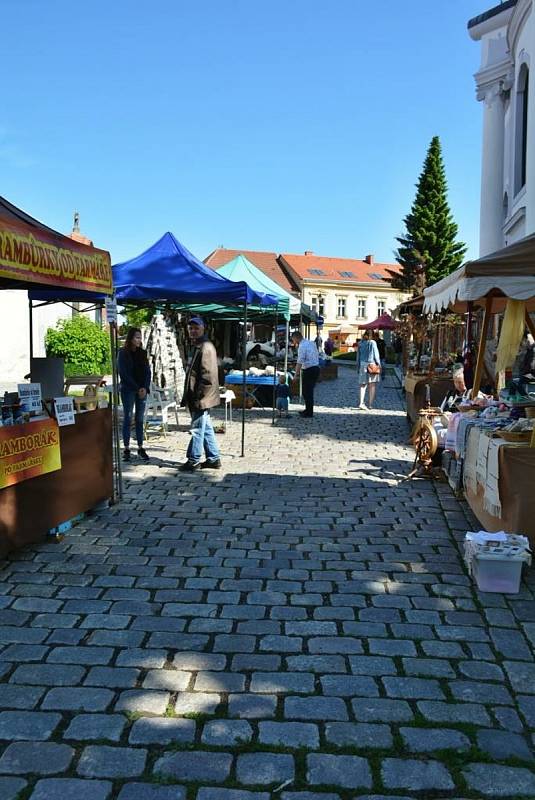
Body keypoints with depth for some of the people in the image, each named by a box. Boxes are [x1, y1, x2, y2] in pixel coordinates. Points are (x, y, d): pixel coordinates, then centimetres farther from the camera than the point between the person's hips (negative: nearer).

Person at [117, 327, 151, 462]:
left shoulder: (142, 353, 10)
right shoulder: (123, 353, -3)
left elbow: (147, 371, 7)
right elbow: (124, 373, -8)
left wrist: (145, 388, -7)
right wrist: (137, 388, -11)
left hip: (142, 390, 4)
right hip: (128, 390, -4)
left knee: (140, 419, 5)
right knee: (127, 419, 0)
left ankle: (140, 448, 9)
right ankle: (126, 449, 3)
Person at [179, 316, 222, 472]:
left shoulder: (206, 347, -15)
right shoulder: (198, 346, 17)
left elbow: (208, 376, -21)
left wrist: (199, 398, -21)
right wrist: (189, 398, 20)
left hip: (201, 399, -10)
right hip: (199, 399, 10)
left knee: (197, 429, -2)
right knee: (206, 428, 14)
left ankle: (193, 461, 6)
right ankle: (213, 459, 21)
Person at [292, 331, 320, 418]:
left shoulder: (302, 346, -15)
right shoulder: (311, 343, 13)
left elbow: (300, 362, -21)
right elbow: (317, 357, 16)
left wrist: (296, 373, -19)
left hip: (308, 370, -9)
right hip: (316, 368, 9)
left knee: (307, 391, 0)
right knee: (309, 390, 18)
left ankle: (309, 412, 6)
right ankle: (308, 410, 26)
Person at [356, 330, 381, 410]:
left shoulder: (360, 344, 6)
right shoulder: (372, 343, -7)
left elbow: (358, 356, 11)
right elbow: (376, 354, -6)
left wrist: (358, 367, 17)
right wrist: (379, 364, 3)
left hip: (363, 364, 4)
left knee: (363, 385, 8)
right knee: (372, 385, 5)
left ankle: (361, 403, -5)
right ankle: (370, 404, 5)